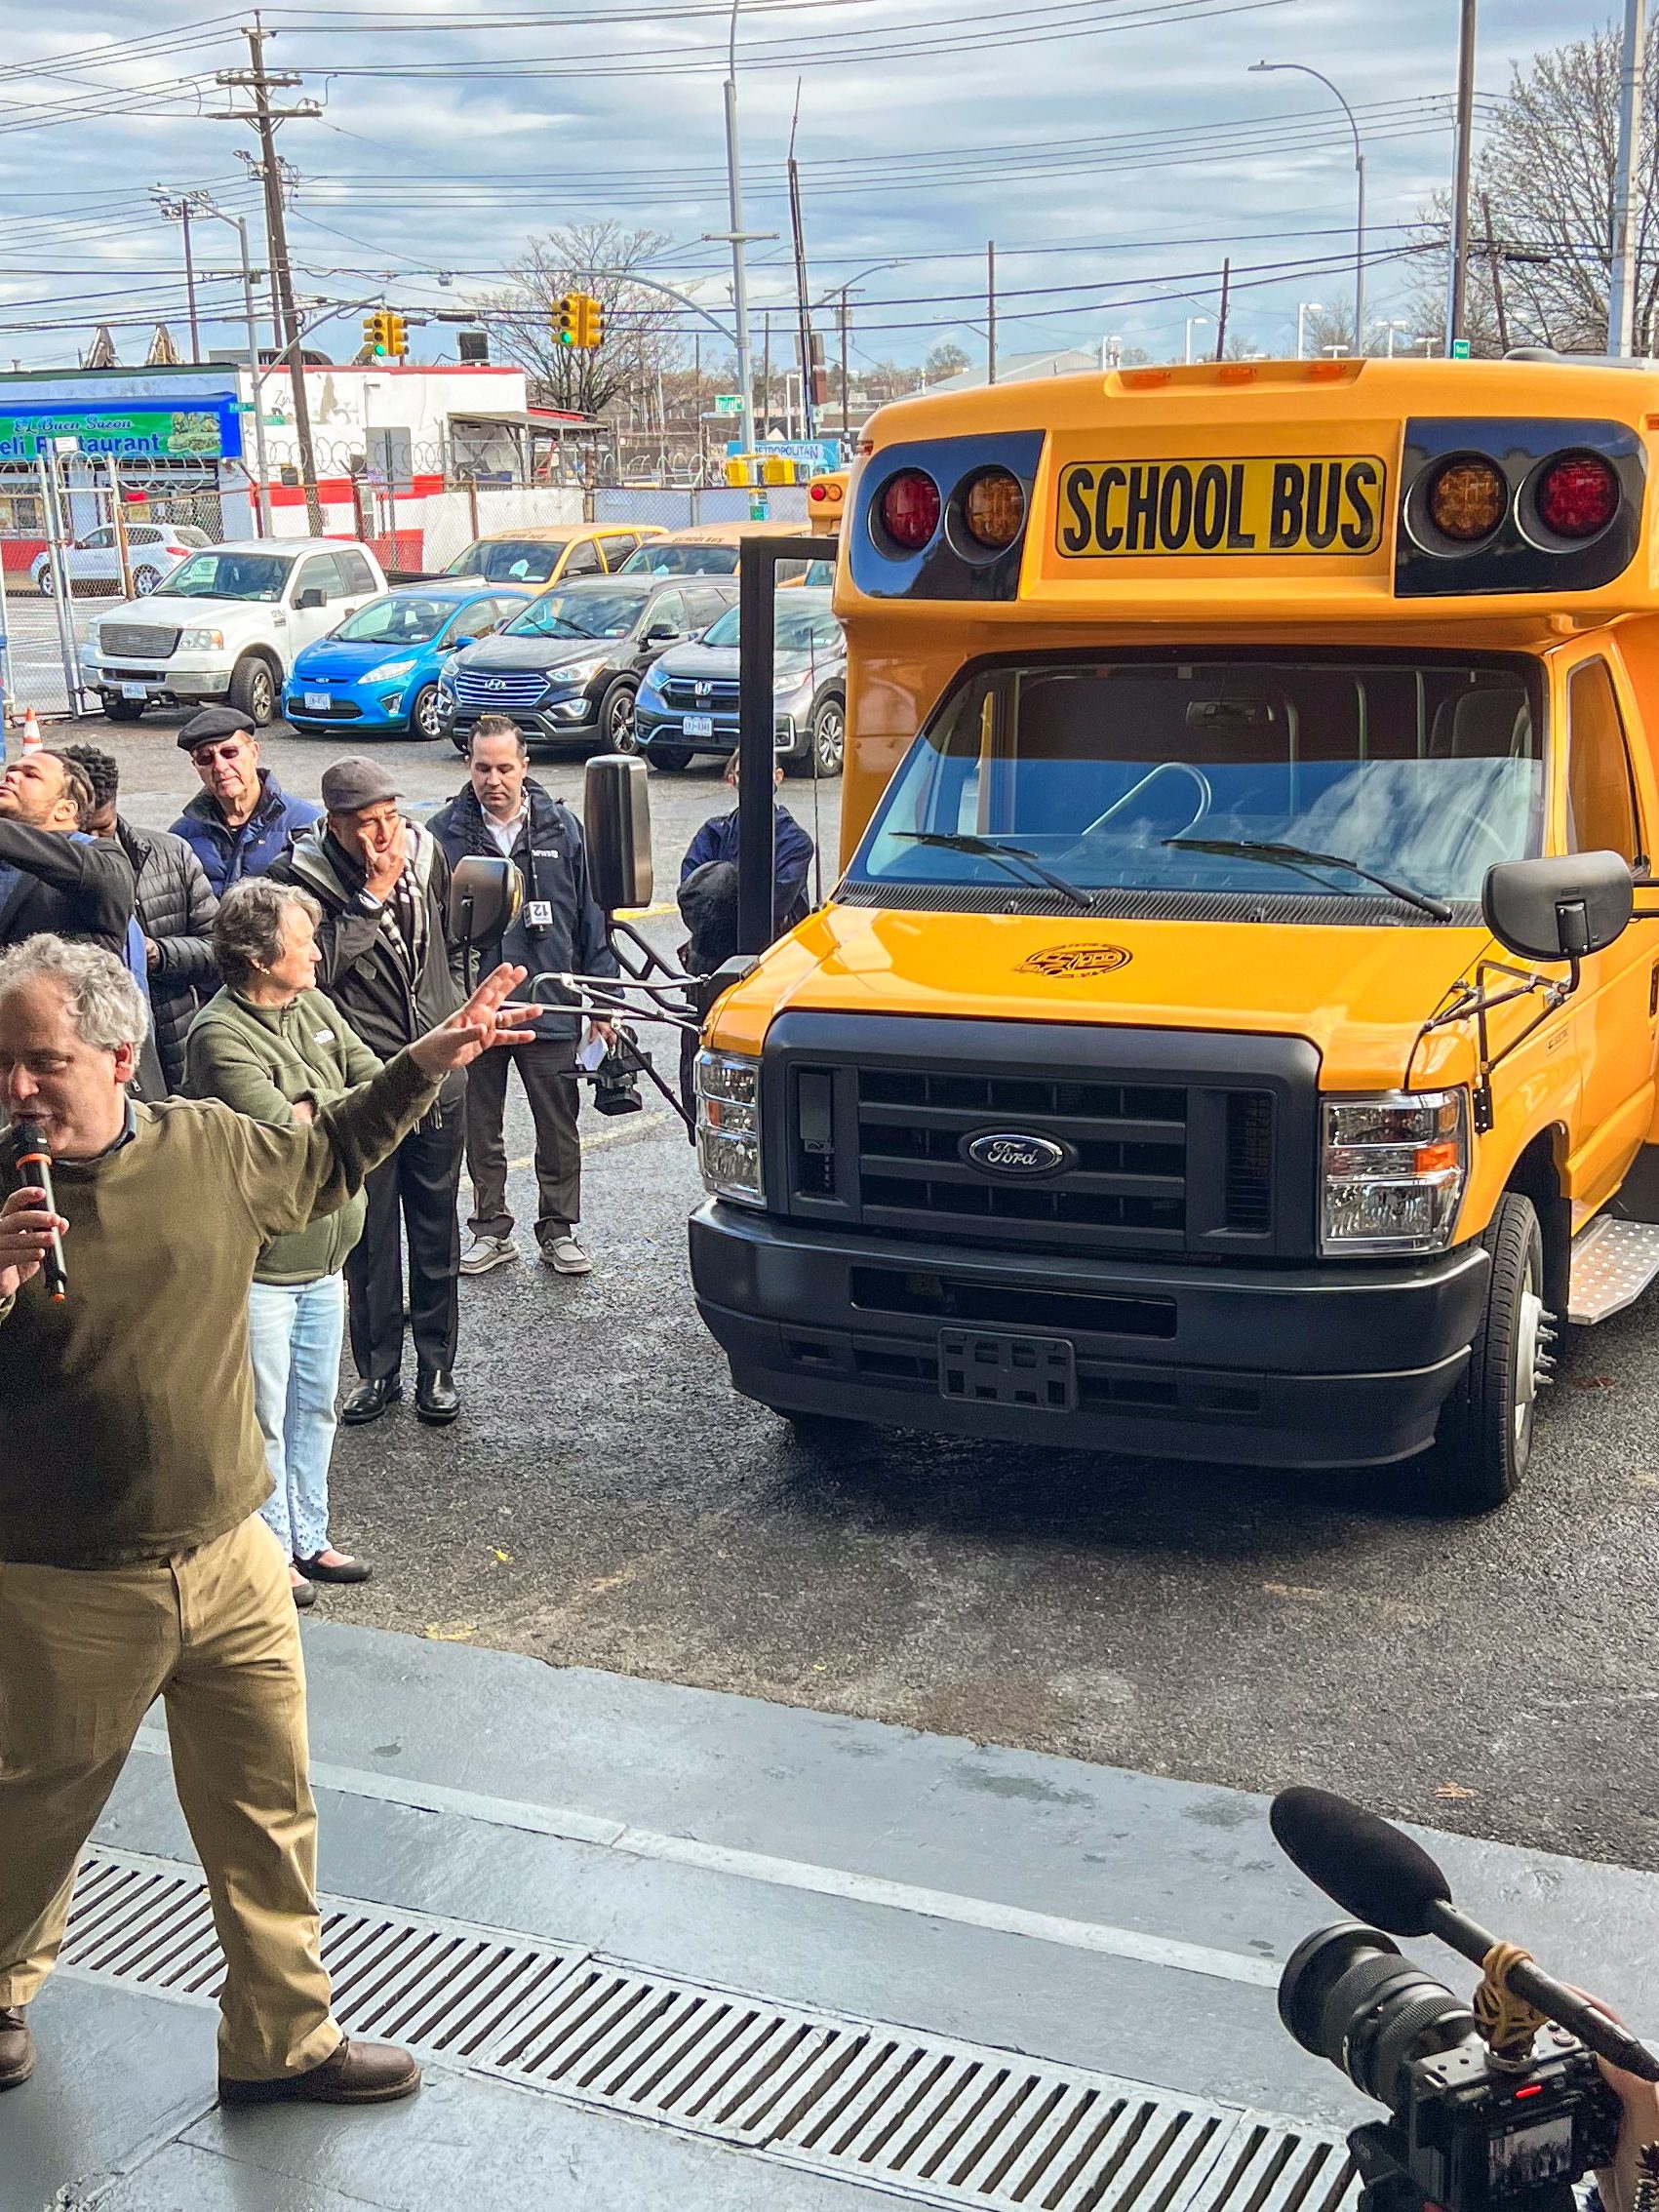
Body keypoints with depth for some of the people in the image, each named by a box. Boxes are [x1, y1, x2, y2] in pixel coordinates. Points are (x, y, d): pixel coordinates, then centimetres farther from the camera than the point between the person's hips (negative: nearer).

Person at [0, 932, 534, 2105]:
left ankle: (283, 2039, 30)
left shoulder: (211, 1146, -3)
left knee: (268, 1813, 13)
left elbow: (328, 1158, 19)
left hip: (232, 1561, 3)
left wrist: (429, 1062, 17)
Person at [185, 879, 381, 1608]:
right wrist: (342, 1113, -9)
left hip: (324, 1259, 8)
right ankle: (273, 1555, 20)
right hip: (259, 1268, -8)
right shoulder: (219, 1037, -19)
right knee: (264, 1419, 5)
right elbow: (293, 1143, -26)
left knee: (315, 1409, 19)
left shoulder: (314, 1008, 5)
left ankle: (309, 1539, 33)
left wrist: (312, 1107, -14)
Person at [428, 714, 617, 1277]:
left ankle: (559, 1230, 20)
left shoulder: (562, 828, 3)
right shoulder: (444, 833, -1)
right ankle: (491, 1230, 25)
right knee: (480, 1129, 11)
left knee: (559, 1129, 7)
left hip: (551, 1005, 0)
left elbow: (590, 919, 7)